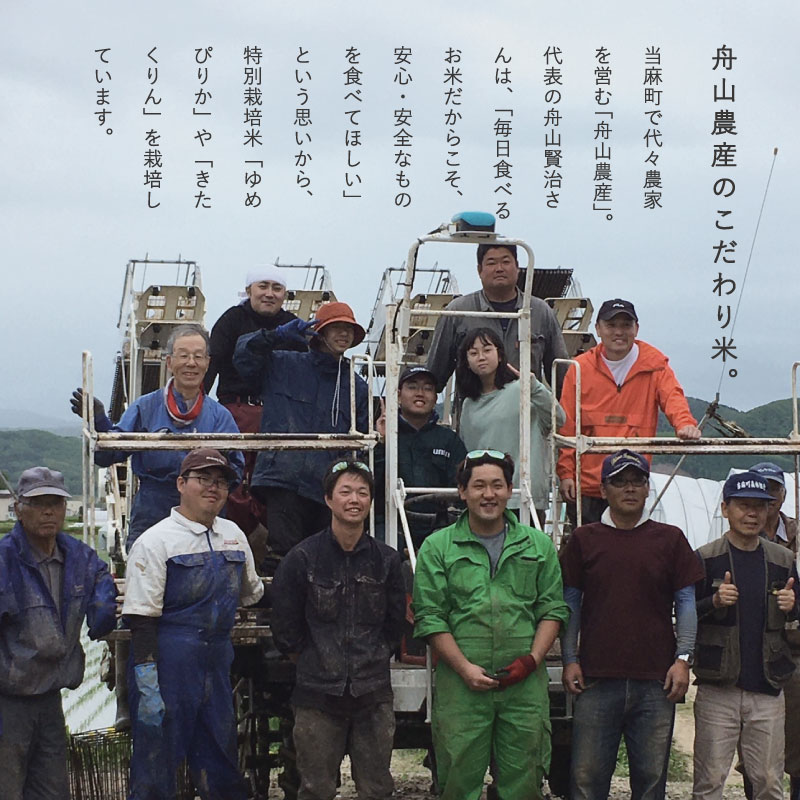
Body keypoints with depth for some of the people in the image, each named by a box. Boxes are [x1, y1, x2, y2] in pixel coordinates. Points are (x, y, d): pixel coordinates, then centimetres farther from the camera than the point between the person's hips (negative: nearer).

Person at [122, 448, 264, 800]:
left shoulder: (233, 535, 12)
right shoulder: (155, 541, -6)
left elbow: (252, 593, 28)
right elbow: (141, 617, -12)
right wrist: (147, 685, -17)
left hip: (217, 664, 6)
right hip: (167, 663, -6)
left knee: (222, 771, 13)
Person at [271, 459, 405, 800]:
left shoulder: (386, 560, 5)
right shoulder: (302, 558, -3)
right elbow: (285, 629, 3)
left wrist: (373, 662, 9)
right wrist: (314, 664, 6)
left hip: (374, 694, 2)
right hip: (317, 695, -2)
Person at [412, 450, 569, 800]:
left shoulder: (538, 545, 12)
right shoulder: (437, 547, 5)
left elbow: (553, 609, 10)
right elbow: (430, 617, 0)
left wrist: (532, 659, -5)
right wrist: (465, 668, -9)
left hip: (525, 685, 2)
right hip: (460, 685, -1)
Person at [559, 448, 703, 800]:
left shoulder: (670, 539, 8)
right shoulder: (584, 540, 8)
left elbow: (686, 602, 8)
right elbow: (570, 603, 9)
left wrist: (683, 659, -1)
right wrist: (570, 660, 2)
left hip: (656, 681, 1)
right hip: (597, 678, 0)